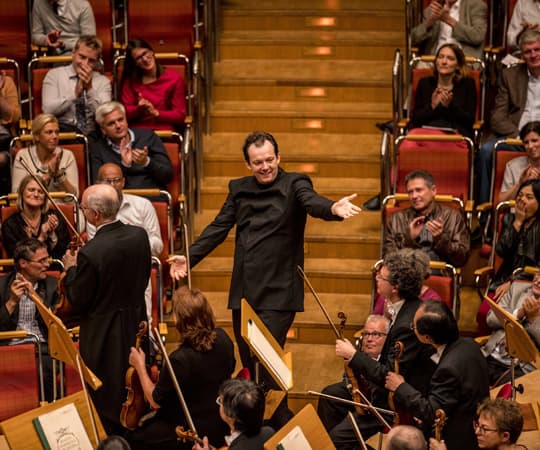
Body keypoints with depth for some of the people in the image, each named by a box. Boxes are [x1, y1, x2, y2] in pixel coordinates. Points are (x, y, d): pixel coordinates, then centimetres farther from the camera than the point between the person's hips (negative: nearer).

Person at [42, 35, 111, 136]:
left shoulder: (103, 81, 12)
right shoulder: (54, 74, 7)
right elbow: (48, 110, -7)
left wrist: (90, 89, -14)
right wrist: (75, 93, -15)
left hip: (92, 134, 1)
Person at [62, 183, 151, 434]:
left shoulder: (90, 253, -27)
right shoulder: (139, 235, -8)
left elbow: (79, 303, -17)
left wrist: (71, 269, -1)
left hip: (105, 337, -6)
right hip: (136, 327, 6)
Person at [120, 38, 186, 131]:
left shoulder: (175, 78, 6)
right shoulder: (130, 80, 11)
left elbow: (180, 115, 4)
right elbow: (125, 112, 8)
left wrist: (156, 113, -10)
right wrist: (139, 109, -12)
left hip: (165, 131, 0)